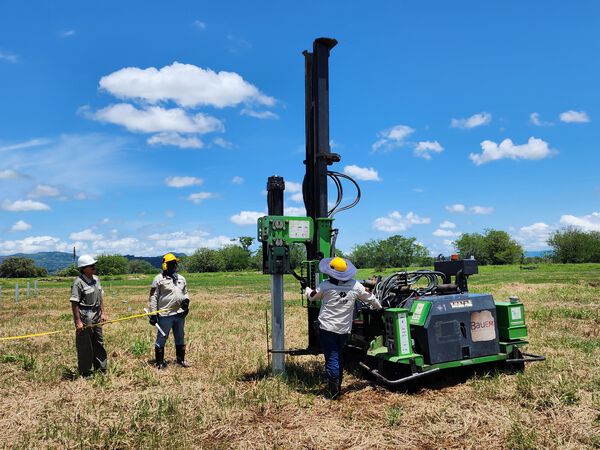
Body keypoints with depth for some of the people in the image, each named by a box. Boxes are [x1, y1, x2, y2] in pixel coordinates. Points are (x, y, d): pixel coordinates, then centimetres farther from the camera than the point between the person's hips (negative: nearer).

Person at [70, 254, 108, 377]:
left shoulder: (96, 279, 8)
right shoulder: (78, 282, -16)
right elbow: (74, 303, -18)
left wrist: (102, 313, 11)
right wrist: (78, 321, -20)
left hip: (96, 317, 8)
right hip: (84, 318, -8)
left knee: (99, 343, 15)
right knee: (84, 346, 3)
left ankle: (101, 368, 27)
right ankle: (85, 371, 16)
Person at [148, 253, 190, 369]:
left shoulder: (181, 278, 12)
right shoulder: (159, 279, -7)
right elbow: (153, 297, -7)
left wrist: (186, 300, 0)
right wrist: (153, 314, -11)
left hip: (180, 314, 6)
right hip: (165, 315, -6)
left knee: (180, 338, 17)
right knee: (161, 338, 4)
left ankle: (181, 359, 30)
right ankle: (159, 361, 16)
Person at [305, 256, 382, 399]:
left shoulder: (325, 286, -11)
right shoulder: (355, 286, -2)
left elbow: (312, 297, 6)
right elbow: (370, 298, 11)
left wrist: (307, 289, 29)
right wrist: (379, 307, 32)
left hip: (327, 327, -4)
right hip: (344, 329, 4)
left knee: (331, 358, 0)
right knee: (339, 357, 22)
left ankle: (334, 391, -2)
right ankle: (337, 386, 30)